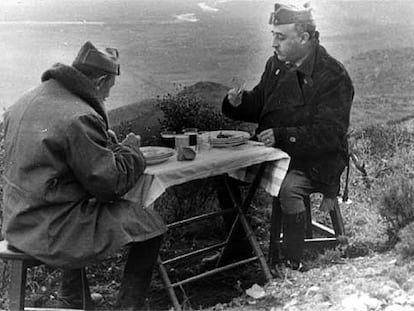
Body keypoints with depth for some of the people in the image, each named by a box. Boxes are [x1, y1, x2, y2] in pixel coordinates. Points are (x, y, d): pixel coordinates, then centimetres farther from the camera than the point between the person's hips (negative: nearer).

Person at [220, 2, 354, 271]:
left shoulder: (333, 76, -16)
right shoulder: (276, 65, 7)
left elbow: (330, 133, -22)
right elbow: (259, 105, 17)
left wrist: (283, 136, -31)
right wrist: (238, 102, -6)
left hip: (317, 159, -7)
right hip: (273, 150, 7)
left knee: (288, 188, -35)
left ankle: (293, 264, -17)